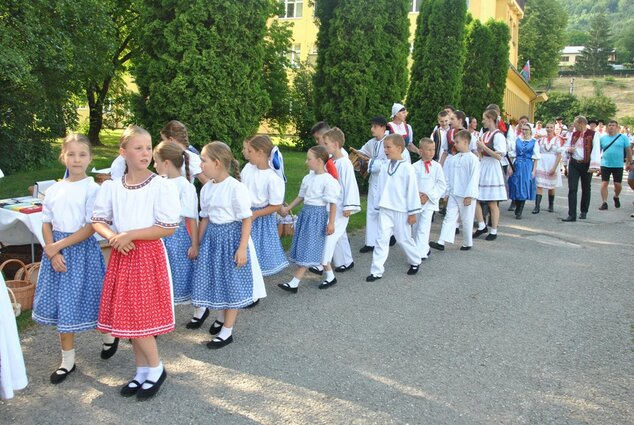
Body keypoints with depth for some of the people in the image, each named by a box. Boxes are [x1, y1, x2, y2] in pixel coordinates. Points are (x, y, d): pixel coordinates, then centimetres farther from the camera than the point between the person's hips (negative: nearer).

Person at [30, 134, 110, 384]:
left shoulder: (92, 189, -10)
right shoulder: (54, 190, 5)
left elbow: (91, 227, -13)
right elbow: (46, 224, 6)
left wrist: (59, 246, -14)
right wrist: (52, 252, -8)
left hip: (82, 249, -5)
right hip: (56, 251, 5)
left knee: (84, 299, 5)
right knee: (62, 305, 9)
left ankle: (109, 336, 35)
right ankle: (67, 360, 23)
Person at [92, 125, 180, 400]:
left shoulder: (161, 186, -11)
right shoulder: (111, 187, 3)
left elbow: (169, 228, -14)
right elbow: (98, 221, 9)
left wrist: (129, 235, -15)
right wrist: (113, 238, -12)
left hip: (149, 254, -5)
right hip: (122, 255, 5)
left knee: (139, 317, -3)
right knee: (128, 317, 11)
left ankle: (155, 369, 19)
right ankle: (142, 370, 28)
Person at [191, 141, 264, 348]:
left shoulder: (236, 188, -18)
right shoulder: (206, 188, 3)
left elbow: (247, 219, -15)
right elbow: (205, 218, 12)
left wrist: (242, 247, -18)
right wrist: (197, 243, 14)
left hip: (231, 236, -7)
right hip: (212, 236, 7)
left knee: (232, 282, 4)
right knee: (216, 279, 15)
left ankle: (227, 331, 15)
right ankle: (221, 317, 39)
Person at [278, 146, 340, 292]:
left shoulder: (328, 180, -14)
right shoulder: (308, 178, 8)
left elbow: (332, 203, -14)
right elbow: (301, 197, 18)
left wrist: (331, 223, -16)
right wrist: (288, 208, 16)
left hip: (318, 214, -8)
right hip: (305, 212, 8)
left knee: (308, 248, -6)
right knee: (303, 246, 11)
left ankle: (294, 283, -7)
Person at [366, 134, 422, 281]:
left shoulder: (407, 168, -11)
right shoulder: (385, 167, 5)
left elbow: (412, 190, -9)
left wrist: (413, 212, -9)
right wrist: (379, 206, 13)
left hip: (401, 211, -4)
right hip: (385, 210, 4)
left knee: (404, 239, 9)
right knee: (382, 239, -1)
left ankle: (415, 261, 34)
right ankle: (377, 271, 0)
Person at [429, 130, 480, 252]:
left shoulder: (472, 159, -10)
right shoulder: (453, 159, 7)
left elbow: (474, 179, -14)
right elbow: (447, 177, 12)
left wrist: (469, 196, -16)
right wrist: (445, 192, 11)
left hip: (466, 196, -5)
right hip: (453, 195, 5)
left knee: (466, 220, 6)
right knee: (449, 218, 0)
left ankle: (467, 243, 22)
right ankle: (441, 243, -5)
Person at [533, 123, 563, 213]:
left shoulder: (557, 140, 0)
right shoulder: (541, 139, 6)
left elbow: (559, 155, -4)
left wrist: (554, 167, -12)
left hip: (552, 165, 0)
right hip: (541, 165, 1)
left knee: (551, 186, 11)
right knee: (539, 185, -8)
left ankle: (551, 206, 26)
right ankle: (537, 207, -12)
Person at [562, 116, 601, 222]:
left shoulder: (593, 134, -7)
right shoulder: (573, 134, 8)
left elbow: (596, 150, -13)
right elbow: (566, 146, 18)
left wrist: (594, 165, -21)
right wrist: (568, 149, -7)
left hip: (586, 165, -3)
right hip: (573, 164, 3)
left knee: (586, 189, 10)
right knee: (572, 189, -6)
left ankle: (584, 212, 27)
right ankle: (572, 215, -7)